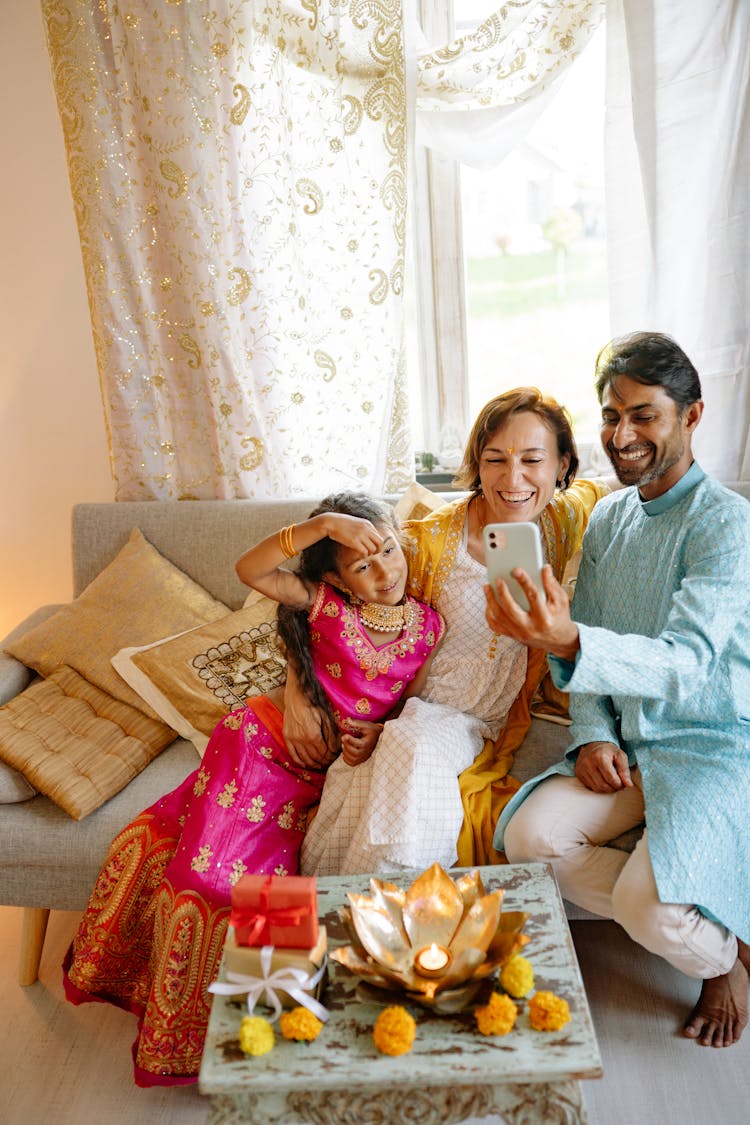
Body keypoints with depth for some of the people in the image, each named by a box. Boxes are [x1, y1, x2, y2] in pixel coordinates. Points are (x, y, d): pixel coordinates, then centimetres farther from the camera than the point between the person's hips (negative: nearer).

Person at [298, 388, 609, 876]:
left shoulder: (561, 522, -4)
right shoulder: (432, 540, -13)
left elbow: (601, 489, 20)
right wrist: (297, 692, -16)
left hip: (493, 728, 1)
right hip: (417, 711, -1)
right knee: (413, 751, -36)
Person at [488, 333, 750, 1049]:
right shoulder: (607, 519, 8)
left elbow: (687, 662, -28)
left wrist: (571, 642, -46)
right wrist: (593, 735, -7)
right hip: (627, 743, 7)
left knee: (648, 905, -26)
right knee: (527, 835, -17)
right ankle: (677, 922, 6)